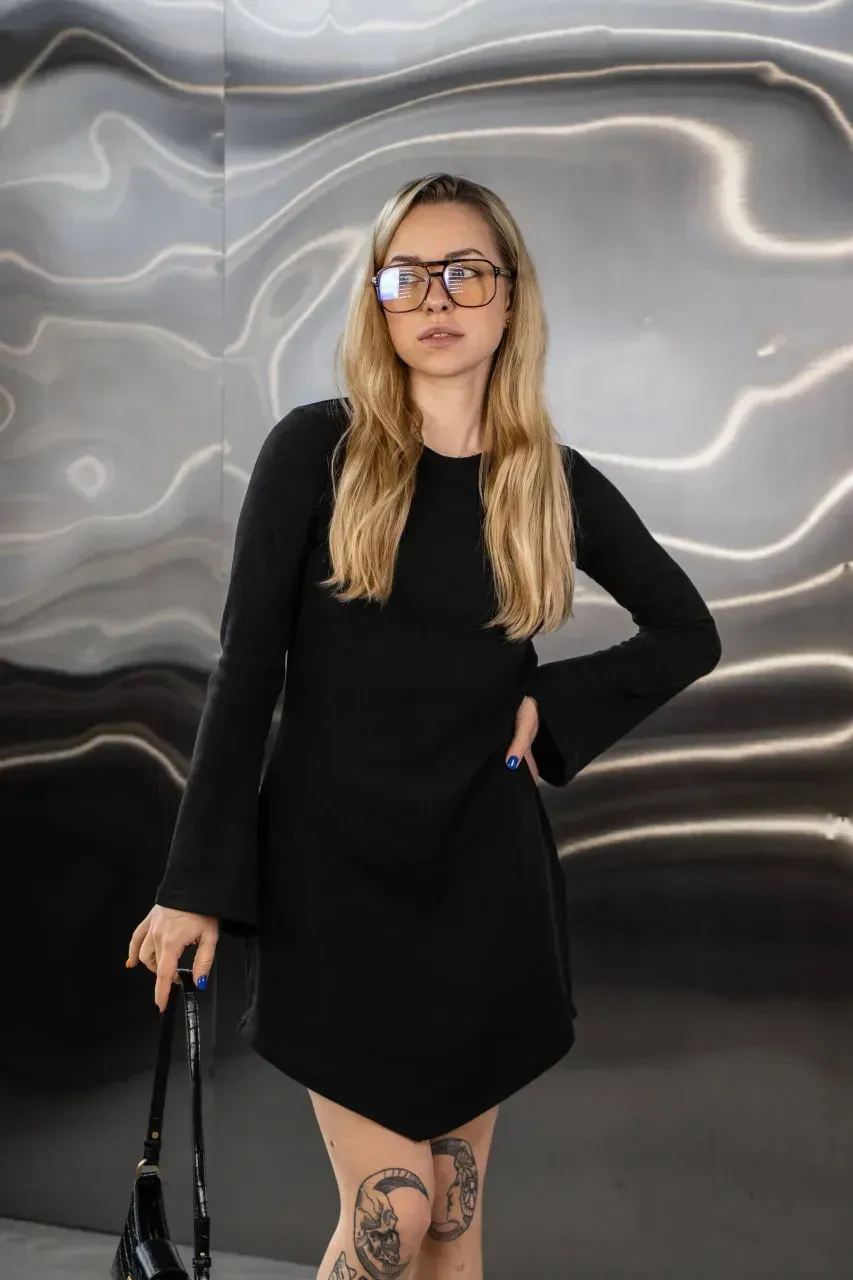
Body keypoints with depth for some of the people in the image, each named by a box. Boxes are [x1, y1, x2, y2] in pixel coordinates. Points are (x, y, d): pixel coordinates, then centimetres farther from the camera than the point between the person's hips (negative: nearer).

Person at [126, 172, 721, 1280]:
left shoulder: (556, 481, 3)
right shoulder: (317, 450, -4)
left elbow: (690, 635, 15)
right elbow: (246, 671, -5)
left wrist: (553, 711, 0)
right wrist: (197, 886, -8)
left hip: (484, 875, 3)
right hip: (335, 869, -3)